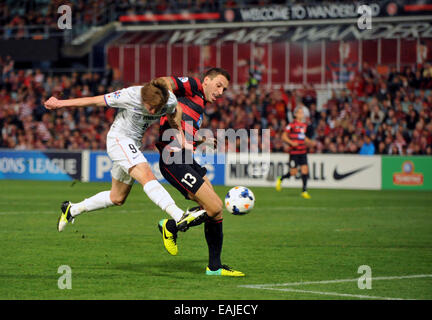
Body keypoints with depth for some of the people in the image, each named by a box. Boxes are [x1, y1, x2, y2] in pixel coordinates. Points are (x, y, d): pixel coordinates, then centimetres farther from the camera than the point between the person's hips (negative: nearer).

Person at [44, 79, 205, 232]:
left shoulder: (170, 101, -13)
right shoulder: (130, 95, -25)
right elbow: (94, 101, -14)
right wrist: (60, 103, -6)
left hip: (133, 146, 7)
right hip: (118, 139, -7)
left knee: (117, 198, 16)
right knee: (147, 177, -28)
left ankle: (72, 209, 31)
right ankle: (179, 216, -41)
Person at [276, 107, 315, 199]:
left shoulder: (304, 125, 12)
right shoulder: (292, 125, -9)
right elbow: (284, 136, -6)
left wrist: (310, 142, 9)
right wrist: (291, 142, -20)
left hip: (303, 152, 6)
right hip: (294, 152, -6)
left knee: (305, 170, -3)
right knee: (293, 172, -3)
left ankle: (304, 191, 3)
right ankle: (280, 179, 25)